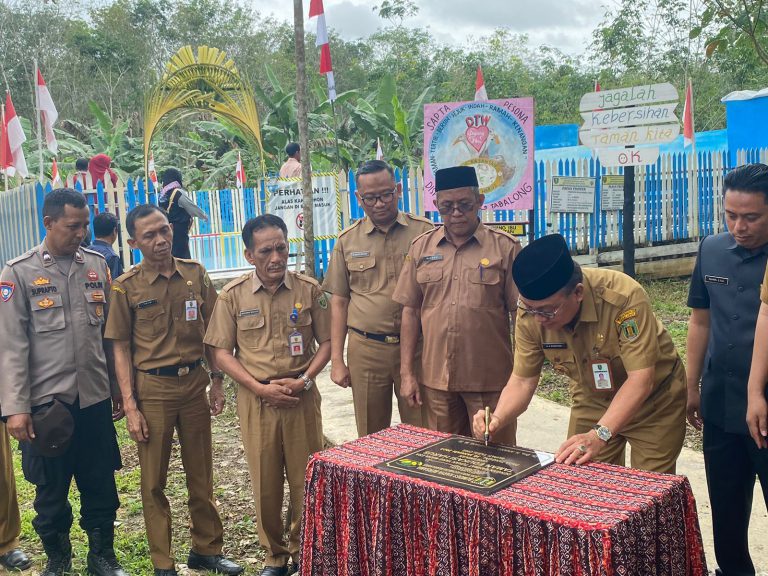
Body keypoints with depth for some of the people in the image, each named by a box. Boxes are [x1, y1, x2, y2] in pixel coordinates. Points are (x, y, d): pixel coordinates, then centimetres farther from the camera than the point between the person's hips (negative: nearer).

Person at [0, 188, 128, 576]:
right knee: (51, 491, 13)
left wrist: (119, 387, 12)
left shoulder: (97, 265, 5)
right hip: (46, 402, -3)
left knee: (101, 486, 11)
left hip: (94, 398, 3)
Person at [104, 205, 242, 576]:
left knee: (201, 474, 14)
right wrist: (130, 406, -9)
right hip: (151, 388, -2)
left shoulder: (196, 274, 0)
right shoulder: (126, 287, -7)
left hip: (194, 382, 3)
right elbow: (121, 348, -5)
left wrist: (217, 382, 7)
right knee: (154, 480, 8)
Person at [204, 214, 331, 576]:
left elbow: (326, 342, 4)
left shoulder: (309, 289, 0)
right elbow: (222, 352, 0)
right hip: (256, 399, 0)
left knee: (305, 479, 6)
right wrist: (261, 388, -11)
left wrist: (303, 380, -11)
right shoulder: (233, 295, -2)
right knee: (265, 482, 8)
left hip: (301, 397, 0)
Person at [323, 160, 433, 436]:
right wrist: (336, 360, 3)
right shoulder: (347, 241, 6)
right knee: (371, 438, 12)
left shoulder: (424, 232, 1)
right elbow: (339, 302, 9)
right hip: (366, 349, 2)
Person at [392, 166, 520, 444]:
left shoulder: (505, 247, -3)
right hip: (436, 378, 3)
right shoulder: (421, 248, 6)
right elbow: (410, 311, 8)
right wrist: (406, 373, 5)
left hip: (489, 379, -3)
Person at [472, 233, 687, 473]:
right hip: (592, 400, 4)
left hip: (652, 399, -3)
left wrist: (599, 435, -44)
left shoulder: (624, 297, -35)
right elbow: (522, 381, -14)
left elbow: (640, 379, -34)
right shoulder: (530, 313, -21)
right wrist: (497, 418, -33)